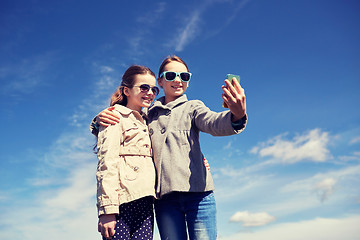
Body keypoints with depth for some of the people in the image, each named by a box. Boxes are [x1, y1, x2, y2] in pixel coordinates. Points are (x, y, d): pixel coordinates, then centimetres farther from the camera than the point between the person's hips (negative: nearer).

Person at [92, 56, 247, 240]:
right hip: (165, 197, 2)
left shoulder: (193, 107, 11)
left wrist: (237, 115, -34)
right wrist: (100, 120, -5)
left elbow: (213, 123, -11)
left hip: (197, 192, -2)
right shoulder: (148, 115, 17)